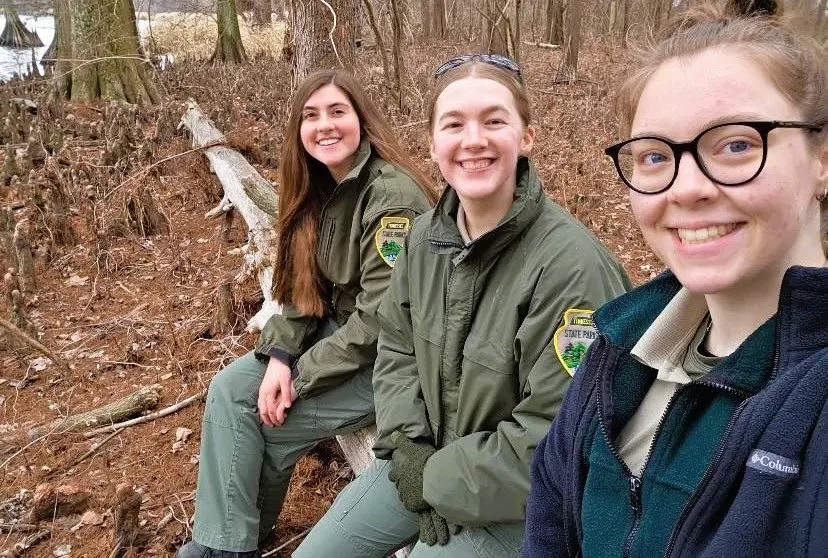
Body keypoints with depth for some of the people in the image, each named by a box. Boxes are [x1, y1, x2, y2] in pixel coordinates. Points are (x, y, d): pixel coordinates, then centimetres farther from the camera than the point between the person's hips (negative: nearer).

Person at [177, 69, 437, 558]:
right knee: (230, 389, -3)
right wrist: (279, 358, -12)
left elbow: (379, 319, -25)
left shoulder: (393, 195, -23)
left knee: (265, 419, -11)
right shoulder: (318, 190, 3)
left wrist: (299, 380, -18)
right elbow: (302, 288, 5)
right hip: (336, 335, 8)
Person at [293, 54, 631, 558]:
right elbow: (396, 347, 6)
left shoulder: (571, 264, -26)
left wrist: (437, 478, -15)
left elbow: (556, 438, -24)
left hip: (520, 499, -5)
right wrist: (410, 449, -8)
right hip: (424, 458, 6)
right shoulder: (426, 235, -4)